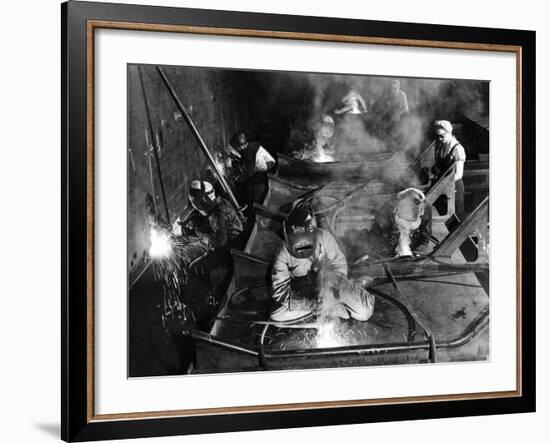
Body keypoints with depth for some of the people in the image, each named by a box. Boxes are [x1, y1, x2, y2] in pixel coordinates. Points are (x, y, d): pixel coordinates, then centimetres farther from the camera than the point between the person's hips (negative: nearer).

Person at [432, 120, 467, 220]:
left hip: (454, 186, -6)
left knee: (456, 216, 7)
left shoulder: (457, 149, -20)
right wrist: (435, 169, -10)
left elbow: (458, 175, -19)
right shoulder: (439, 146, 1)